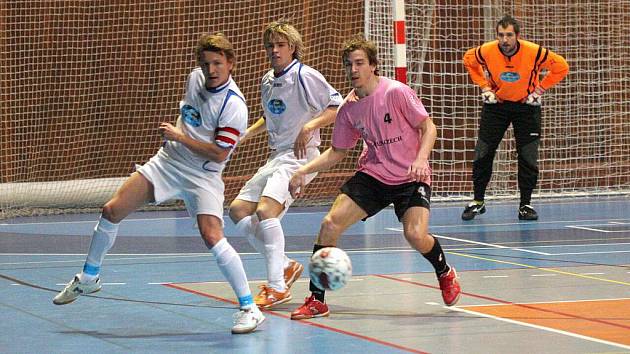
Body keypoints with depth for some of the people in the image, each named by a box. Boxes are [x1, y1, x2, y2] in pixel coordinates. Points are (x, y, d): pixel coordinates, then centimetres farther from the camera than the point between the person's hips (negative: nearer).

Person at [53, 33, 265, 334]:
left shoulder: (234, 105, -21)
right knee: (112, 211, 3)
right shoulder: (195, 78, 1)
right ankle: (88, 278, 24)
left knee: (212, 236, -25)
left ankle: (249, 308, -16)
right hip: (167, 162, 7)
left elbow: (219, 154, -23)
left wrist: (180, 137, -19)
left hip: (203, 177, -7)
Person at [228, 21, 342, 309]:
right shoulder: (267, 81, 12)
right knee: (238, 211, 5)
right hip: (275, 156, 9)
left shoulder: (305, 76, -11)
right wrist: (246, 134, 15)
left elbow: (338, 107, -15)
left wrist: (309, 126, -25)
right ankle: (285, 266, 13)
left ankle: (277, 287, -22)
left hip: (300, 155, -9)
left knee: (265, 209, -26)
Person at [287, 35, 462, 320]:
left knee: (415, 235, -26)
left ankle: (445, 274, 11)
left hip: (411, 178, -4)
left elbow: (429, 127, -10)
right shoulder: (349, 109, 1)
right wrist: (303, 171, 1)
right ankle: (316, 300, -2)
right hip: (372, 175, 4)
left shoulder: (396, 92, -14)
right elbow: (337, 152, 13)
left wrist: (420, 159, -28)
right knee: (330, 224, -13)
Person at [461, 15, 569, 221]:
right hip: (496, 103, 1)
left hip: (526, 105, -1)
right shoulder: (487, 51, -19)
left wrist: (540, 89, -13)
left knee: (528, 157, -5)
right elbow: (468, 60, 4)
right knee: (482, 155, -1)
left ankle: (525, 205, 8)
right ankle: (478, 202, 13)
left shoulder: (534, 53, -24)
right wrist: (484, 86, -2)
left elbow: (561, 67, -11)